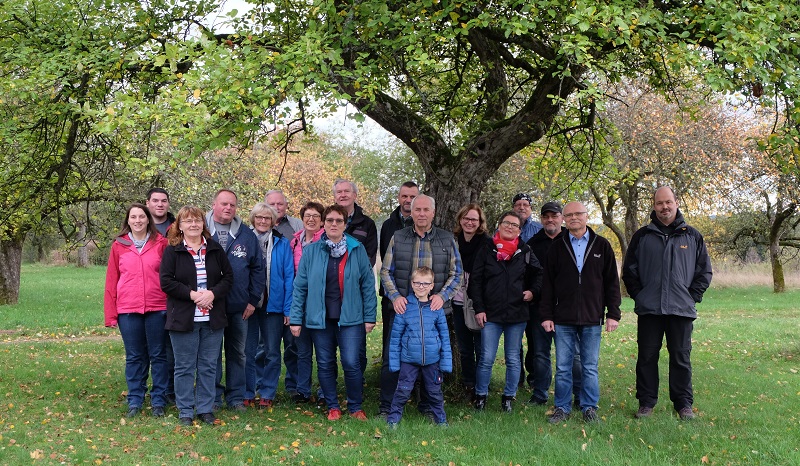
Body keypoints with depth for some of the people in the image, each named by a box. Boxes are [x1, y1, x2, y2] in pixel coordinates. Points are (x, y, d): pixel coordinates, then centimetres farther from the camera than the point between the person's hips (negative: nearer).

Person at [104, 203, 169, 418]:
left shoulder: (161, 243, 2)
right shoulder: (119, 246, 5)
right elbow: (111, 281, 6)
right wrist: (111, 313, 2)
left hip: (157, 308, -1)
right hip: (128, 310, 1)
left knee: (158, 355, 6)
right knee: (134, 357, 9)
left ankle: (158, 401, 16)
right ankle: (135, 402, 19)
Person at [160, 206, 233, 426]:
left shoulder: (215, 249, 8)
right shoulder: (172, 251, -1)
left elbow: (228, 276, 6)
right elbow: (166, 282, -8)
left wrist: (212, 293, -11)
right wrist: (191, 294, -17)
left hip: (212, 318, 3)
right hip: (183, 317, -3)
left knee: (209, 366, 8)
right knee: (185, 366, 5)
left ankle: (206, 409, 19)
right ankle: (185, 412, 15)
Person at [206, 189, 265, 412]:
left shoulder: (247, 235, 5)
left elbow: (258, 268, 6)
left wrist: (253, 300, 0)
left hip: (239, 307, 2)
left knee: (237, 352, 10)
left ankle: (236, 397, 20)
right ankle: (213, 397, 18)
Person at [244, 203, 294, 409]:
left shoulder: (282, 244, 3)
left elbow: (289, 276, 1)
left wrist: (288, 307, -6)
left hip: (273, 305, 0)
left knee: (272, 352, 5)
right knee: (248, 351, 5)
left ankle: (267, 394, 16)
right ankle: (247, 393, 15)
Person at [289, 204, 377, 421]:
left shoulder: (357, 250, 1)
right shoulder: (311, 251, 2)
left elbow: (368, 285, 2)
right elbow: (300, 286, 3)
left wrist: (370, 316, -1)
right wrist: (296, 319, -1)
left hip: (350, 318, -1)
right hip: (320, 318, 2)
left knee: (351, 363, -6)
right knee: (325, 364, 9)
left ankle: (355, 407, 13)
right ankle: (333, 407, 25)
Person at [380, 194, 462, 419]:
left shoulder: (447, 239, 5)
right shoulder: (397, 238, 4)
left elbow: (456, 273, 5)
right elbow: (386, 271, 5)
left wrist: (442, 295, -10)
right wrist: (395, 296, -10)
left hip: (435, 310, 1)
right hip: (403, 308, 0)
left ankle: (428, 405, 24)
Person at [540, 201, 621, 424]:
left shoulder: (602, 246, 4)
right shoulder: (557, 248, 6)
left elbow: (612, 282, 5)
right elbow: (547, 285, 6)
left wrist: (613, 314, -1)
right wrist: (546, 315, 0)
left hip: (592, 319, -1)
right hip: (563, 319, 1)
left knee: (590, 367, 6)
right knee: (562, 367, 5)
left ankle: (589, 408, 18)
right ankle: (562, 408, 16)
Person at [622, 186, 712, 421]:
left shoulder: (692, 236, 7)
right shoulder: (642, 236, 6)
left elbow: (704, 272, 12)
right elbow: (629, 270, 11)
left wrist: (692, 296, 2)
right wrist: (639, 295, 2)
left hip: (681, 310, 0)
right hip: (649, 309, 0)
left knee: (681, 357, 5)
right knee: (647, 356, 4)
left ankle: (684, 403, 16)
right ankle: (646, 402, 15)